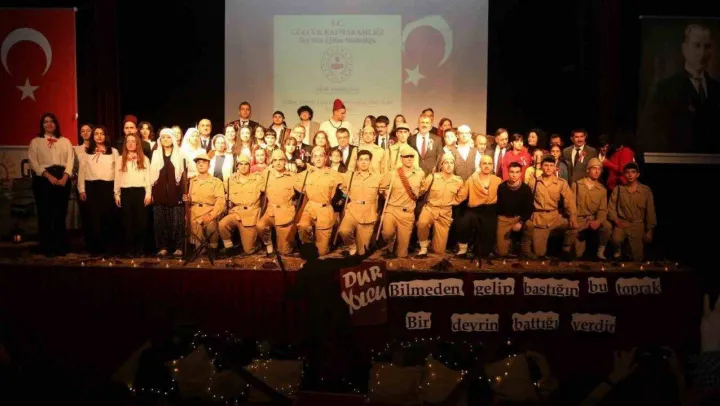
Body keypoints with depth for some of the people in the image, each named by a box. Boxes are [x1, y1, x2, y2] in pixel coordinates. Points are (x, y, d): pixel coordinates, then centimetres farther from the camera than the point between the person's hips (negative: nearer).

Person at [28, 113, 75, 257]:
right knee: (45, 213, -2)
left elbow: (70, 160, 4)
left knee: (61, 213, 4)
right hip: (43, 179, -2)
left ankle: (61, 246, 11)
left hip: (62, 178, 2)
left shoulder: (65, 141, 14)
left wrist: (65, 177, -11)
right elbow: (33, 162, -3)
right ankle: (47, 247, 4)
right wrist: (49, 176, -14)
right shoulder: (35, 141, 8)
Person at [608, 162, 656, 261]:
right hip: (622, 223, -1)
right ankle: (619, 250, 3)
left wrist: (649, 231, 2)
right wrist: (616, 220, -16)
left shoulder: (646, 191, -2)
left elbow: (650, 212, 3)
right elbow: (611, 207, 0)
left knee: (637, 258, -3)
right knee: (616, 239, -34)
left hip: (638, 224, 1)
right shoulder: (618, 189, -1)